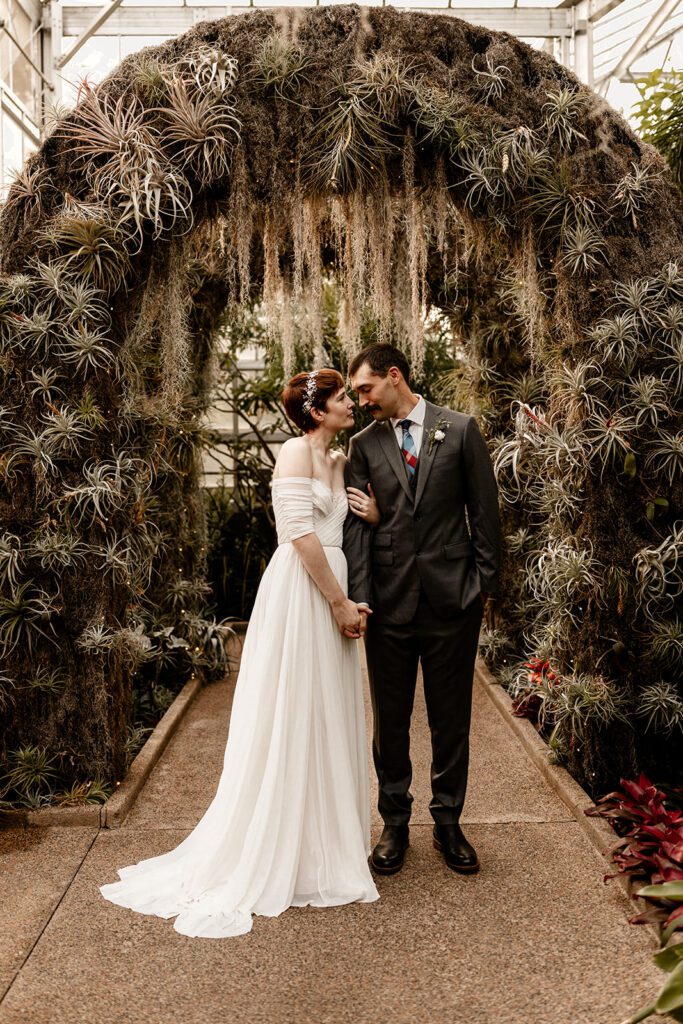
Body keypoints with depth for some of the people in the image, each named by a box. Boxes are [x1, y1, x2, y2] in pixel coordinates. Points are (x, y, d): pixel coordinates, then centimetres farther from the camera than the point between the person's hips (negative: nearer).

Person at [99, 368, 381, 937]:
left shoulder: (340, 460, 15)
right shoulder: (297, 452, -10)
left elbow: (371, 521, 15)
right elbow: (301, 533, -18)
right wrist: (341, 603, -15)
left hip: (332, 591, 9)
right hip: (300, 591, -8)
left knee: (328, 720, 14)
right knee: (293, 718, 0)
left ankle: (326, 843, 29)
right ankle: (277, 856, 14)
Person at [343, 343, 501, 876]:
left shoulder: (461, 429, 1)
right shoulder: (364, 444, 5)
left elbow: (485, 511, 2)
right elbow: (357, 523, -1)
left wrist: (485, 585, -1)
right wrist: (359, 597, -11)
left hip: (451, 599, -1)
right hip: (389, 603, 2)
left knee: (451, 720, 11)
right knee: (390, 722, 11)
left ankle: (448, 823, 28)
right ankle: (395, 824, 28)